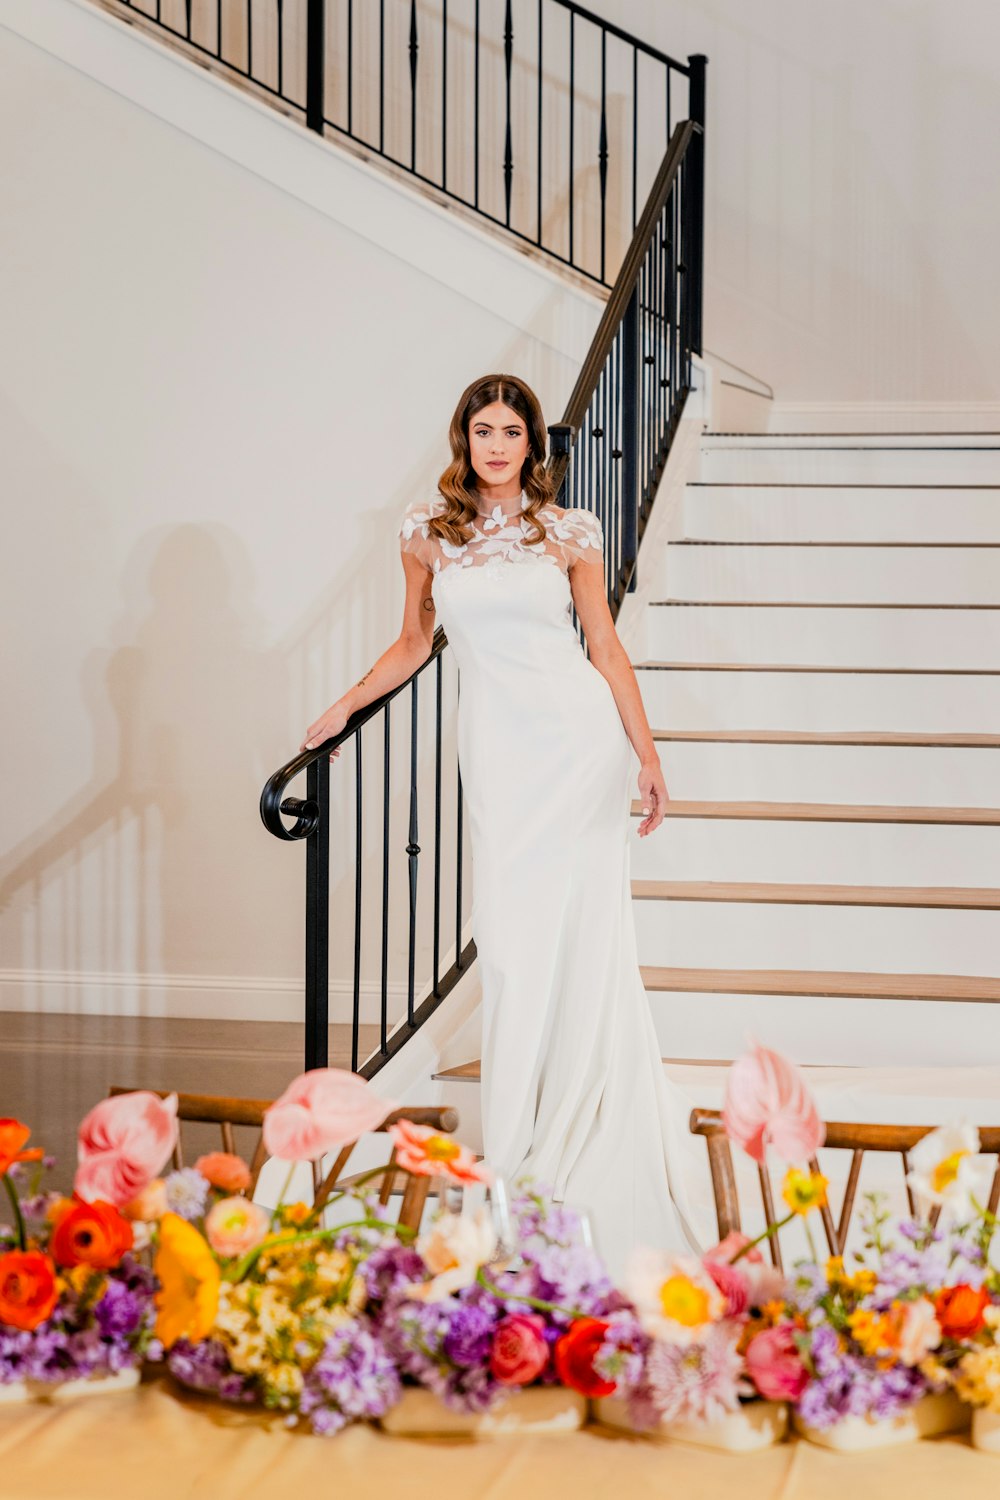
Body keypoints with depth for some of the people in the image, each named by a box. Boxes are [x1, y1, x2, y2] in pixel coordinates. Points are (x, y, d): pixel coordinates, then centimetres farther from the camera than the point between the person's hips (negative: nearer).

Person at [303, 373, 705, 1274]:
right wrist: (345, 706, 10)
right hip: (498, 744, 1)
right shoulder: (426, 530, 7)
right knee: (510, 934, -2)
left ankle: (597, 1118, 10)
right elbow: (415, 640, 18)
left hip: (580, 734, -1)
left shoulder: (569, 531, 3)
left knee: (583, 923, -2)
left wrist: (648, 756, 4)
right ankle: (520, 1136, 7)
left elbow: (605, 646, 6)